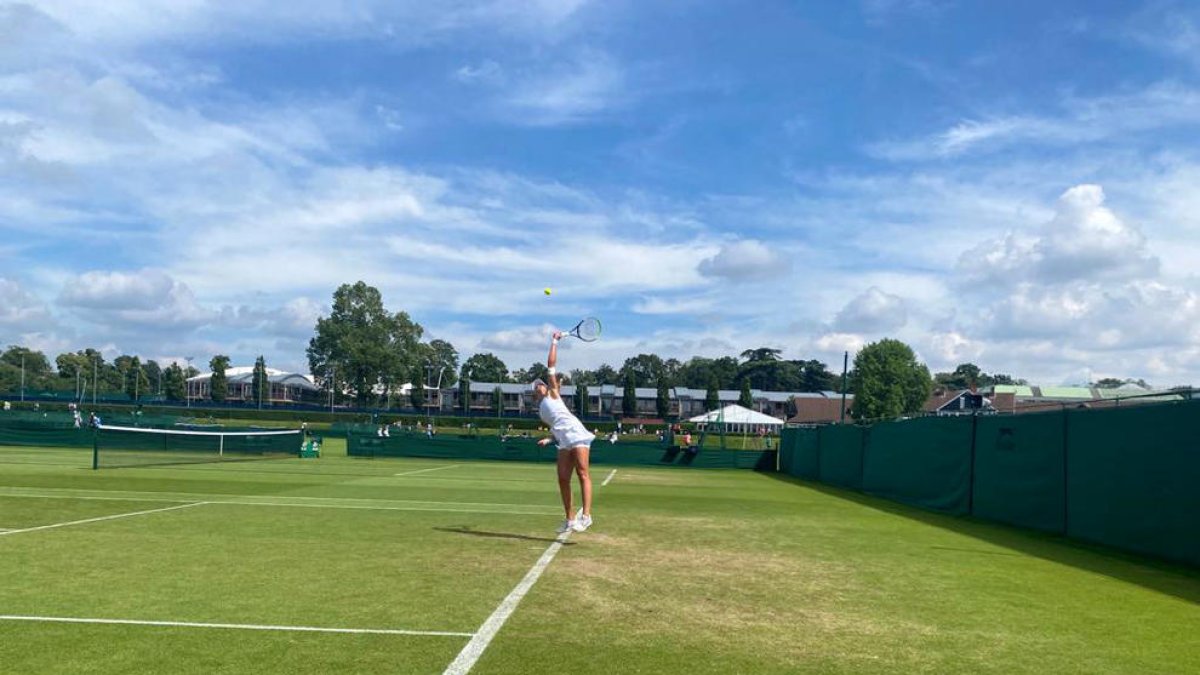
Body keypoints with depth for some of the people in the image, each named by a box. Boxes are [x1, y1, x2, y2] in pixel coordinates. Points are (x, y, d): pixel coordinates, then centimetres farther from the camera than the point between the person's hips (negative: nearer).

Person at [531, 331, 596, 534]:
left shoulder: (552, 393, 13)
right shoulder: (541, 409, 27)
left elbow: (551, 365, 8)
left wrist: (554, 341, 11)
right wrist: (548, 439, 10)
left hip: (575, 433, -7)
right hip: (564, 442, 7)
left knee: (582, 473, -15)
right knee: (563, 479, 1)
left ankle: (586, 515, -24)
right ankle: (570, 519, 8)